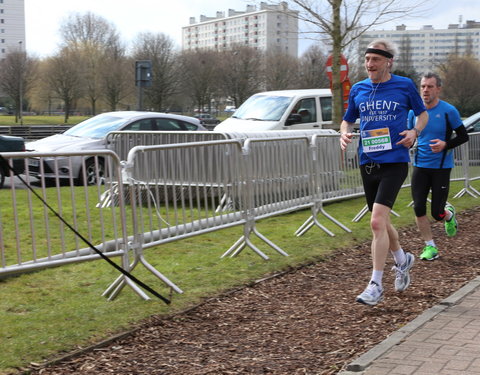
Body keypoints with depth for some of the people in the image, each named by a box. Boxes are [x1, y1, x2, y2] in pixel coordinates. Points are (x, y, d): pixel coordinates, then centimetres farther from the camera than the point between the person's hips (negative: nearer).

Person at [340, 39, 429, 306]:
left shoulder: (405, 86, -1)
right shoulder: (358, 90, 8)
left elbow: (423, 113, 12)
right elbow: (348, 120, 19)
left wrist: (415, 132, -8)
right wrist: (345, 133, -3)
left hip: (394, 162, -5)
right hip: (368, 163, 5)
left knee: (378, 221, -17)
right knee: (382, 223, 16)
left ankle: (376, 285, -10)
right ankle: (402, 260, 44)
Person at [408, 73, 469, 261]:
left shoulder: (449, 111, -8)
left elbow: (463, 136, -3)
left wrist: (445, 144, -19)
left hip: (441, 167, -3)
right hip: (420, 166, 3)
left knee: (437, 214, -2)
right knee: (418, 208, -5)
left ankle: (449, 214, 35)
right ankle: (430, 247, 10)